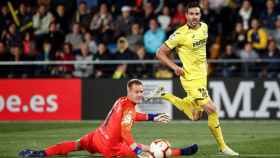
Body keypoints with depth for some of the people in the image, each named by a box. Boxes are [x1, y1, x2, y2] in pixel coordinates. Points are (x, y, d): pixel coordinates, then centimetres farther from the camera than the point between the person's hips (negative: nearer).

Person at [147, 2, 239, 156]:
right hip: (191, 78, -8)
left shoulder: (204, 27, 3)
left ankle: (164, 95, 29)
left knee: (194, 116, 18)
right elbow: (160, 52, -10)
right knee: (212, 110, -15)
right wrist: (175, 67, -20)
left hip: (202, 76, 8)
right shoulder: (180, 34, -18)